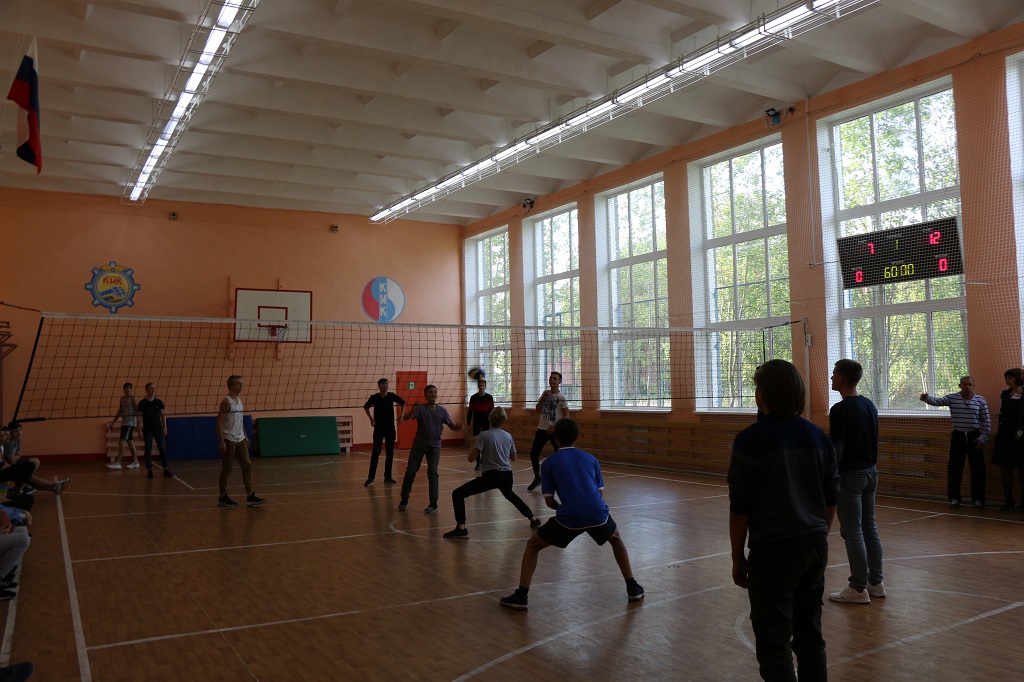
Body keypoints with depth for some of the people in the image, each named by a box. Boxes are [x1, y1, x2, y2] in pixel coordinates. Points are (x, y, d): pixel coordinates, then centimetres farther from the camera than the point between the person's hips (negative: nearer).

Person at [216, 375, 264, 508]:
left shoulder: (239, 400, 11)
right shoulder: (226, 401, -12)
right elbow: (219, 422, -16)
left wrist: (245, 436, 16)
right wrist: (222, 441, -20)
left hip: (240, 440, 8)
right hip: (229, 440, -8)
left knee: (247, 466, 3)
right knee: (226, 469, 1)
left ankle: (250, 496, 4)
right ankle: (223, 498, 13)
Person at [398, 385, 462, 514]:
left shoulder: (442, 411, -1)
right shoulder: (420, 408, -10)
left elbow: (452, 426, 3)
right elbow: (406, 418, -24)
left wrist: (458, 427, -20)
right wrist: (412, 411, -46)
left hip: (434, 446, 1)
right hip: (419, 444, -1)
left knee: (432, 472, -12)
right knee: (410, 472, 1)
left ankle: (433, 505, -4)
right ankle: (404, 501, 18)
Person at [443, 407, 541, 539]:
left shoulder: (484, 435, -7)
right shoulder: (508, 436, 8)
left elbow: (471, 458, -8)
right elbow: (513, 457, 22)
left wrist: (474, 444, 10)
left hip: (491, 475, -6)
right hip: (506, 475, 6)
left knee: (457, 494, -1)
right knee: (510, 495, 40)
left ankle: (461, 528, -15)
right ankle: (533, 519, 44)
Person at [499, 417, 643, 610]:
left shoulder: (549, 463, 10)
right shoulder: (591, 458, 18)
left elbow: (549, 501, 9)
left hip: (569, 517, -3)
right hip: (597, 513, 3)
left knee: (532, 545, 19)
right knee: (616, 539, 36)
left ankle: (521, 596, 11)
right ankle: (633, 588, 36)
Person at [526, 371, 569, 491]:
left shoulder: (561, 397, -9)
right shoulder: (545, 393, 8)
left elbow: (566, 416, -11)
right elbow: (538, 409, 6)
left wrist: (554, 426, -18)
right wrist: (543, 398, -9)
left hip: (555, 430, -5)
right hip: (542, 428, 5)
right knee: (534, 453, 4)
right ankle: (537, 478, 19)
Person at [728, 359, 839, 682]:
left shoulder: (750, 440, -13)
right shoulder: (818, 436, 4)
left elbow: (740, 507, -11)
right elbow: (831, 498, 11)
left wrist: (737, 557, -1)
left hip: (773, 550, -6)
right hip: (815, 546, 6)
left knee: (774, 643, 3)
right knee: (810, 634, 18)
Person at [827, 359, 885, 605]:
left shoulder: (840, 410, -17)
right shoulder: (870, 405, 9)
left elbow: (836, 449, -19)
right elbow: (874, 443, 16)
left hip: (850, 476, -9)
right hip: (870, 473, 9)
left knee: (853, 532, -2)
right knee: (869, 528, 14)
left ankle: (858, 589, 3)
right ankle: (875, 583, 21)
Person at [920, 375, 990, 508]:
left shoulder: (980, 400, 2)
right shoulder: (952, 398, 1)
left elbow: (986, 421, 3)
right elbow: (937, 402, -14)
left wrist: (983, 437, -4)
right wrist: (927, 398, -35)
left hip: (974, 437, 0)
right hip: (957, 436, 0)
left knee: (978, 469, 3)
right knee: (954, 468, 3)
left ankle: (978, 499, 14)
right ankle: (954, 498, 13)